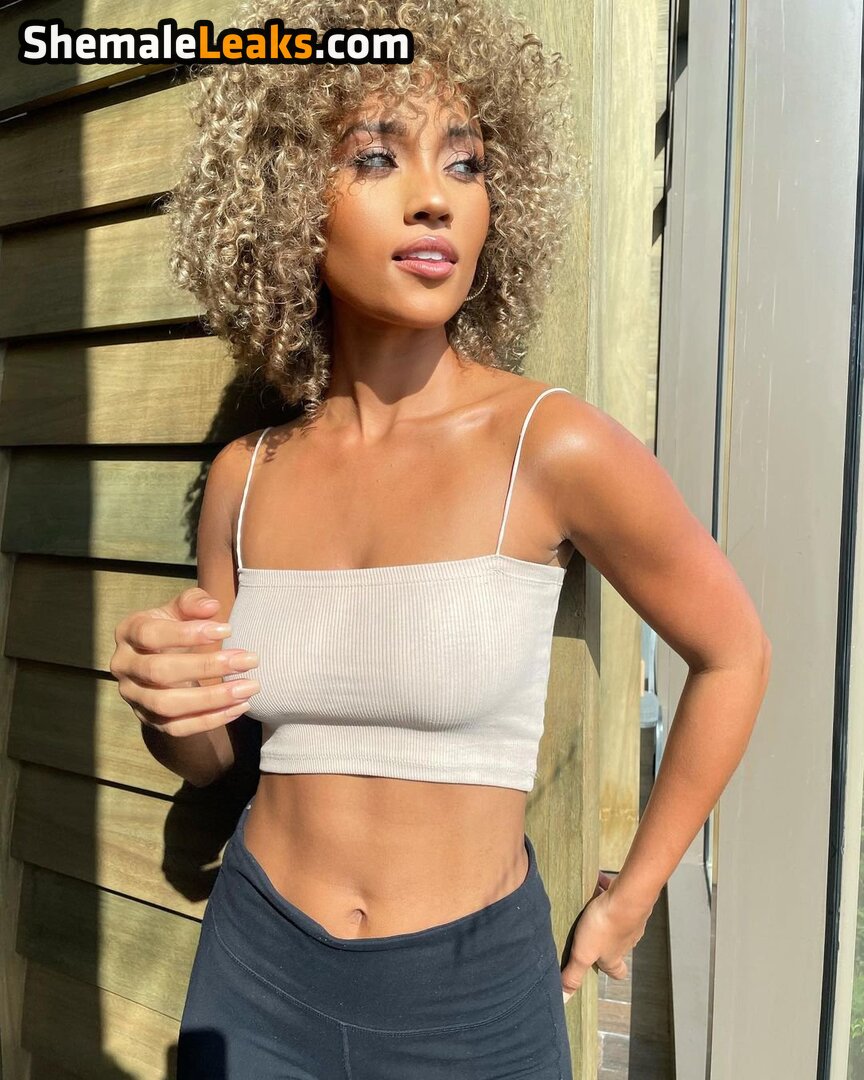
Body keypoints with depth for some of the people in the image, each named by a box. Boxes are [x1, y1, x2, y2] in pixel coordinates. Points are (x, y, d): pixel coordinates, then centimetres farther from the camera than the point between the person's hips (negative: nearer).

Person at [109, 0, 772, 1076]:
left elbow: (733, 655, -3)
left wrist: (631, 900, 2)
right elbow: (210, 751, 6)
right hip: (256, 977, 3)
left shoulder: (556, 445, -19)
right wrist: (161, 699, -17)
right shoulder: (245, 475, -6)